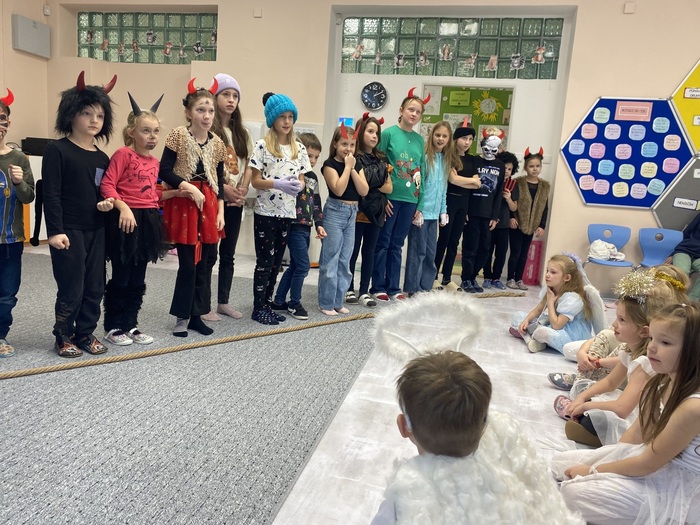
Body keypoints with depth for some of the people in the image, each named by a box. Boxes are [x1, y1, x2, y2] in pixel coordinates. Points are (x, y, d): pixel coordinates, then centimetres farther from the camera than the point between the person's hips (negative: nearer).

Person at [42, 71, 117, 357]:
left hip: (96, 231, 6)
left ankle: (86, 333, 25)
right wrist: (55, 230, -17)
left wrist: (107, 203, -5)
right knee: (71, 289, 1)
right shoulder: (56, 149, -8)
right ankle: (64, 337, 19)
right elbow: (51, 194, -12)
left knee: (95, 287, 10)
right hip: (69, 231, -6)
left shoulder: (102, 157, 9)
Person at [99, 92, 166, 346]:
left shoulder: (154, 161, 12)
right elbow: (107, 185, -16)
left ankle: (131, 324, 24)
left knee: (137, 279, 13)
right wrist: (123, 207, -25)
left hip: (148, 220, 7)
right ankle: (112, 327, 16)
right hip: (126, 220, -7)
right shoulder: (123, 154, -9)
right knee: (121, 277, 2)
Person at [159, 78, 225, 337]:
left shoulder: (217, 143, 8)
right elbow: (165, 171, -9)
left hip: (209, 204, 5)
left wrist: (220, 212, 5)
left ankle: (197, 315, 20)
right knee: (188, 263, -3)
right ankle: (182, 317, 12)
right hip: (183, 203, -4)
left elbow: (219, 180, 11)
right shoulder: (178, 135, -4)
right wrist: (190, 188, -19)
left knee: (204, 264, 8)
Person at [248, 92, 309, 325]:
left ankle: (267, 304, 23)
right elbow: (255, 181, -8)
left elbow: (301, 179, 9)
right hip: (266, 212, -5)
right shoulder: (262, 146, -6)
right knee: (264, 261, 0)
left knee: (276, 261, 12)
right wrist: (278, 184, -24)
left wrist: (298, 186, -14)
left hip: (287, 212, 5)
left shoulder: (299, 148, 8)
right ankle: (258, 308, 12)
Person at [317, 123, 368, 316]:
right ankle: (326, 303, 7)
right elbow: (338, 189, -21)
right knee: (330, 260, -3)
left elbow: (364, 191, -3)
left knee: (345, 261, 11)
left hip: (352, 214, 7)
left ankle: (338, 301, 20)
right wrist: (347, 166, -14)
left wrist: (352, 168, -9)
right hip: (335, 212, -6)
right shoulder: (330, 164, -7)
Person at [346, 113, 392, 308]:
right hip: (358, 212, -5)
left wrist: (371, 187, -8)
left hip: (376, 213, 6)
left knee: (369, 252, 8)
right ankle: (349, 289, 15)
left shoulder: (381, 159, 13)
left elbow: (389, 187, 6)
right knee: (353, 251, 3)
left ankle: (364, 291, 15)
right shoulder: (354, 158, -6)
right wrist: (379, 188, -6)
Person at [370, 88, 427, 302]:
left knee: (397, 245, 12)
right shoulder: (389, 133, -4)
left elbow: (420, 171, 12)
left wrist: (420, 203, 8)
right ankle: (378, 287, 14)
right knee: (383, 243, 3)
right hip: (390, 197, -4)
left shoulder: (419, 139, 10)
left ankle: (393, 287, 20)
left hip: (409, 199, 4)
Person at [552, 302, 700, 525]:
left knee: (575, 491, -20)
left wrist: (594, 470, -11)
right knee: (560, 463, 5)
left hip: (672, 487, -8)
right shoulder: (664, 383, -2)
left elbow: (647, 464, -21)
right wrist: (605, 460, 2)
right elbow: (637, 432, 8)